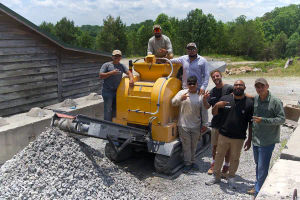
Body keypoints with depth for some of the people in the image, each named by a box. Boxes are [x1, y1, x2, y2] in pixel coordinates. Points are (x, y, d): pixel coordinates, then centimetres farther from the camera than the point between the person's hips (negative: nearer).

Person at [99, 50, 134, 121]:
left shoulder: (121, 66, 14)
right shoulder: (106, 65, 0)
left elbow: (129, 72, 7)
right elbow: (101, 76, -8)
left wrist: (131, 79, -14)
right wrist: (111, 73, -18)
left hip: (117, 91, 5)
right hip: (108, 91, -5)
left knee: (115, 110, 12)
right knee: (108, 110, -6)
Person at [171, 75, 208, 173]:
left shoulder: (201, 95, 0)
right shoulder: (182, 93, -1)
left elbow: (204, 111, 3)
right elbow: (173, 103, -6)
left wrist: (204, 124, 1)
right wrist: (180, 99, -26)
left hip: (196, 126, 2)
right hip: (183, 125, -1)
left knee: (194, 146, 15)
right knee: (186, 146, 4)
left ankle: (192, 161, 33)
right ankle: (187, 164, 17)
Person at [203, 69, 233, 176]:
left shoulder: (229, 88, -9)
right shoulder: (212, 91, 7)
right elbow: (207, 107, 5)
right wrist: (204, 99, -14)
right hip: (216, 122, 5)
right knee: (214, 145, 16)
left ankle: (226, 165, 22)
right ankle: (213, 163, 33)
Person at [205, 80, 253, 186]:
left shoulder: (249, 102, -4)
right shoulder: (225, 99, 1)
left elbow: (251, 123, -1)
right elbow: (214, 113, 7)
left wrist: (249, 140, -2)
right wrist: (217, 105, -15)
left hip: (238, 138, -1)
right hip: (223, 135, 2)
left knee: (234, 159, 13)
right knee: (219, 155, 12)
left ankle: (231, 177, 33)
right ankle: (216, 176, 29)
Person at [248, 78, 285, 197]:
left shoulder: (275, 102, -14)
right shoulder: (254, 99, 2)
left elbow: (282, 119, -15)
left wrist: (263, 120, -23)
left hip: (267, 141, -6)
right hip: (255, 138, 6)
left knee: (262, 168, -2)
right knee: (258, 164, 21)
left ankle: (258, 193, 11)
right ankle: (258, 187, 38)